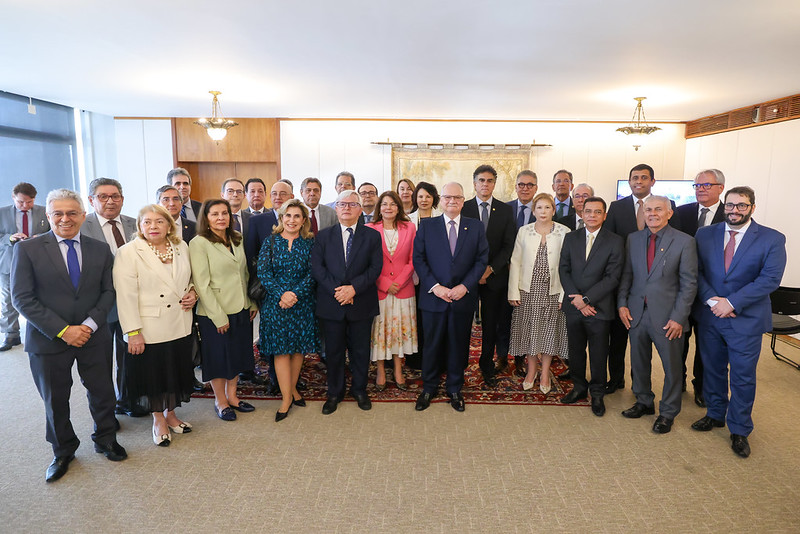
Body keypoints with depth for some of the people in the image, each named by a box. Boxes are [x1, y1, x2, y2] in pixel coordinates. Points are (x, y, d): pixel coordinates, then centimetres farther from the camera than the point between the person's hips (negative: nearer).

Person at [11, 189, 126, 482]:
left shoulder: (100, 249, 2)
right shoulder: (27, 249, -7)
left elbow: (108, 291, 2)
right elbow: (22, 298, -10)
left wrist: (90, 324, -12)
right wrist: (62, 331, -16)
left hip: (94, 337, 2)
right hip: (48, 340, -1)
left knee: (102, 393, 13)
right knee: (55, 401, 14)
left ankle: (105, 440, 38)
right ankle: (63, 452, 37)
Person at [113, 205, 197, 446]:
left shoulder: (181, 247, 5)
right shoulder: (128, 253, -9)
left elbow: (190, 278, 21)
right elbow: (126, 295, -13)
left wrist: (193, 293, -1)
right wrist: (133, 332, -16)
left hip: (180, 326, 5)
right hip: (150, 329, -4)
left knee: (176, 371, 16)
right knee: (154, 374, 9)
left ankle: (170, 414, 37)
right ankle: (158, 421, 30)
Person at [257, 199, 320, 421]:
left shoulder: (309, 243, 2)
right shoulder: (270, 241, 1)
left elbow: (312, 274, -5)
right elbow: (263, 272, -5)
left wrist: (295, 294, -17)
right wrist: (281, 294, -18)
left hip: (303, 302, 1)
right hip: (276, 302, -1)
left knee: (299, 347, 9)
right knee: (281, 349, 0)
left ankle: (292, 388, 28)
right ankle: (286, 398, 10)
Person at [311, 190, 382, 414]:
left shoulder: (372, 236, 3)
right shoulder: (323, 236, 5)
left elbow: (375, 268, -5)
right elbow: (317, 267, -2)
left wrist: (353, 288, -17)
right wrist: (337, 290, -15)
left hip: (362, 304, 0)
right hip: (331, 305, 1)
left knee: (360, 351, 12)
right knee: (334, 351, 11)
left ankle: (359, 390, 32)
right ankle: (334, 393, 29)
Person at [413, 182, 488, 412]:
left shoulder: (476, 227, 4)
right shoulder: (426, 226, 2)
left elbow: (482, 260, 1)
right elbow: (418, 259, -2)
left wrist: (465, 286, -12)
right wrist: (434, 286, -13)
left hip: (464, 297, 1)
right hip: (433, 296, -1)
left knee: (459, 344, 12)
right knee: (432, 344, 10)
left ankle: (454, 389, 30)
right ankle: (429, 387, 28)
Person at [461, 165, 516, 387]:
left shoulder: (506, 210, 5)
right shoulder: (463, 208, 2)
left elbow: (509, 245, 1)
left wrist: (490, 268, -10)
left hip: (494, 275, 1)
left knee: (491, 324, 8)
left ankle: (487, 366, 23)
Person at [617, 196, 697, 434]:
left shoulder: (684, 242, -7)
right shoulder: (633, 239, 5)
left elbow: (689, 283, -8)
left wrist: (678, 317, -12)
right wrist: (622, 303, -1)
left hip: (667, 317, -4)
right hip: (637, 314, 4)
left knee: (671, 367, 9)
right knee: (639, 363, 16)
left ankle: (668, 412, 29)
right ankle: (644, 402, 37)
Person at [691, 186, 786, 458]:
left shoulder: (772, 239, -6)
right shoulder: (704, 234, 1)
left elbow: (770, 279, -14)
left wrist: (731, 302, -20)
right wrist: (711, 300, -15)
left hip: (747, 321, -2)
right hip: (709, 316, 3)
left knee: (743, 377, 8)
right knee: (713, 370, 17)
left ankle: (739, 430, 26)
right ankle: (715, 415, 37)